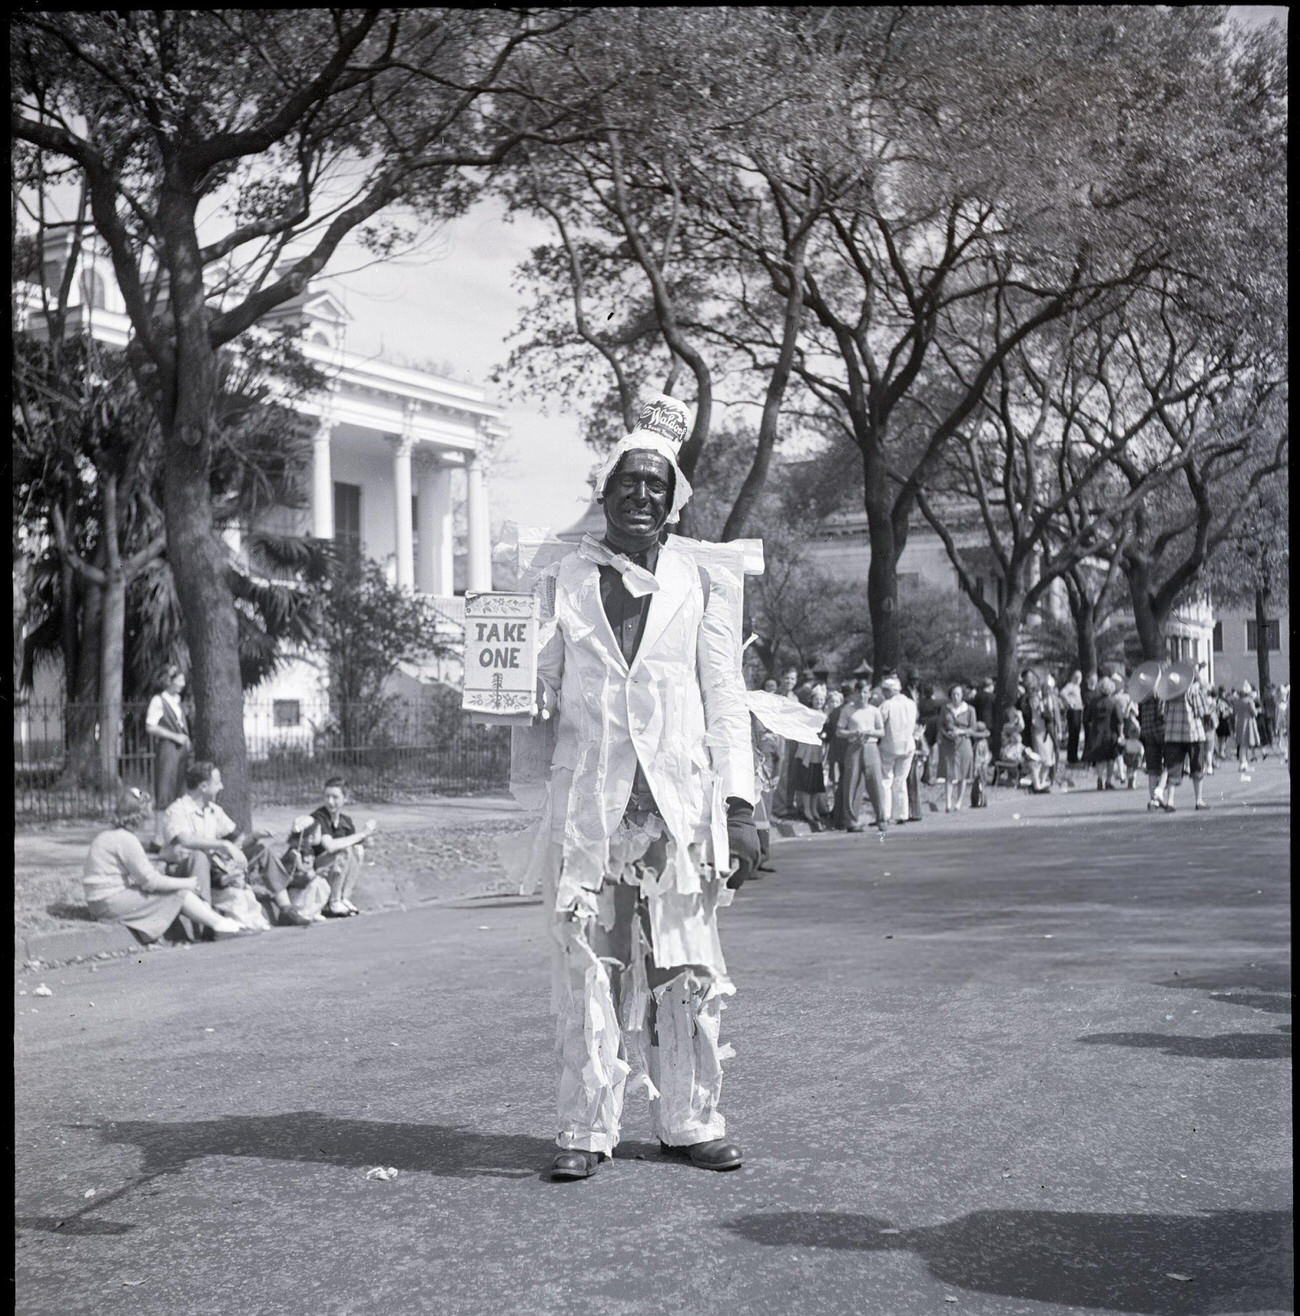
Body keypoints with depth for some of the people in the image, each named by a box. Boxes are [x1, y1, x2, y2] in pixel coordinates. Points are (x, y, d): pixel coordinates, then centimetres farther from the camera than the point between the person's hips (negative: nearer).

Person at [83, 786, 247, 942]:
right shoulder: (126, 840, -18)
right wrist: (186, 883, -6)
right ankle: (220, 925, 0)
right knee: (180, 894, -7)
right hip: (110, 901, -10)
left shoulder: (110, 836, 14)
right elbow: (150, 881, -17)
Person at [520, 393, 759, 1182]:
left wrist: (740, 805, 1)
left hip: (681, 798, 0)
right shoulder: (569, 576, 10)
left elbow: (725, 695, 6)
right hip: (589, 799, 0)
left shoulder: (702, 577, 8)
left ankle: (692, 1122, 16)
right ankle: (589, 1129, 9)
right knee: (589, 968, -1)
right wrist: (542, 705, -4)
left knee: (685, 968, 4)